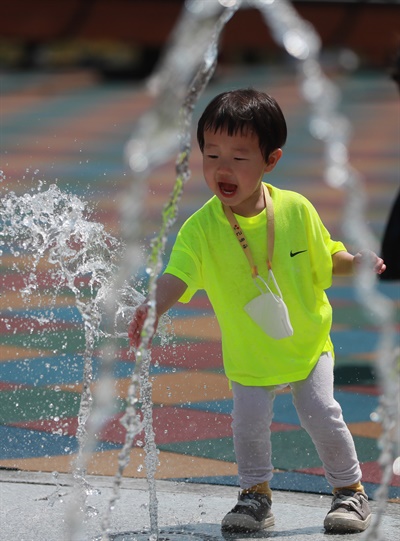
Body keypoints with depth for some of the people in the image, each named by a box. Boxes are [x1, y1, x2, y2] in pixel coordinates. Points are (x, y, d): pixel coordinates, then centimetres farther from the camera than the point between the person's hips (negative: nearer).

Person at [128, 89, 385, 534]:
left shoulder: (296, 210, -14)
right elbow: (176, 277, -31)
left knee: (322, 414, -4)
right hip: (248, 353, 0)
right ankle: (255, 495, 21)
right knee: (249, 423, -3)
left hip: (307, 342, 0)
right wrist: (153, 307, -50)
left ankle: (350, 490, 18)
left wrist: (358, 262, -16)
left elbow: (326, 258, 2)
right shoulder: (200, 228, -19)